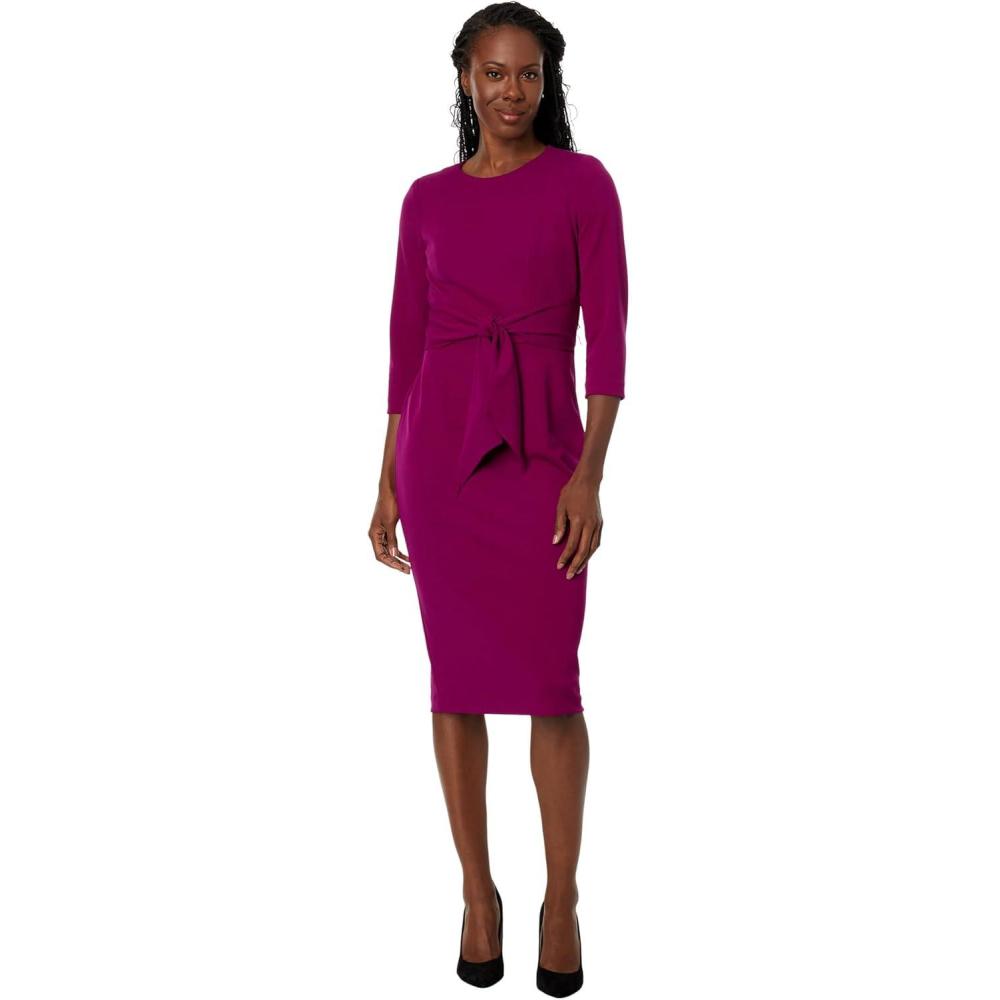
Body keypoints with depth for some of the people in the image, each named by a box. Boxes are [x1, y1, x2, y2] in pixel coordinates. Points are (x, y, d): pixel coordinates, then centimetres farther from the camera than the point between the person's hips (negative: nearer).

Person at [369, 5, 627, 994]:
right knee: (457, 680, 5)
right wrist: (388, 482, 8)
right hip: (444, 447, 2)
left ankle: (561, 897, 17)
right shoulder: (428, 199, 10)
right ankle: (478, 892, 21)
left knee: (550, 686, -2)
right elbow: (407, 344, 11)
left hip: (542, 452, -2)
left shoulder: (584, 182, 3)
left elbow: (608, 333, -4)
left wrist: (591, 472, -14)